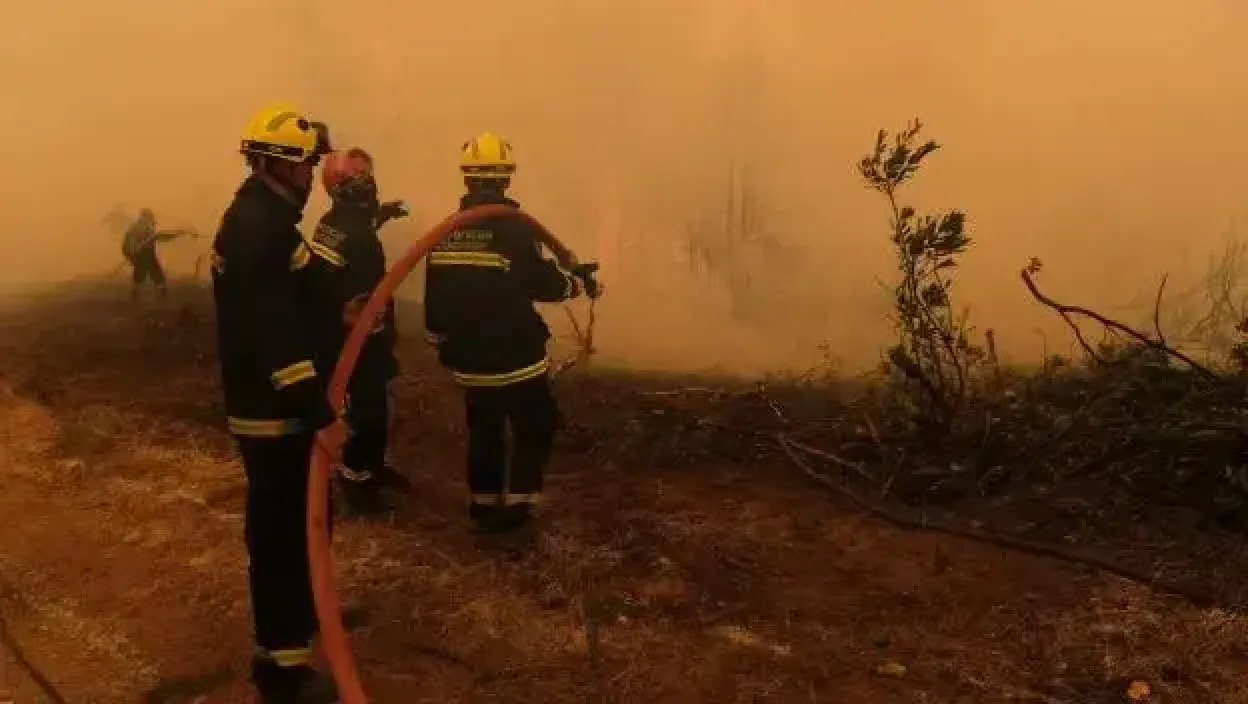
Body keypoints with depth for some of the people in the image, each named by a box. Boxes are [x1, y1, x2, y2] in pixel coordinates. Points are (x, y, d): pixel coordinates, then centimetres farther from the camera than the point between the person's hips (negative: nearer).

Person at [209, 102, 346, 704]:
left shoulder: (265, 218, 14)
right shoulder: (257, 227, -20)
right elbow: (272, 332, -30)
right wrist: (319, 413, -33)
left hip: (281, 405, 10)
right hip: (275, 411, -10)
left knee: (302, 518, 22)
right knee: (281, 530, -2)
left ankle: (304, 610, 39)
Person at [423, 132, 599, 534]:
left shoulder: (445, 232, 2)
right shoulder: (514, 228, -17)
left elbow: (434, 296, 8)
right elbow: (544, 285, -10)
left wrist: (441, 343, 21)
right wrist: (573, 281, 11)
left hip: (468, 359, 6)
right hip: (516, 357, -5)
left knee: (483, 431, 19)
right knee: (536, 429, 11)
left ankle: (484, 508, 26)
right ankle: (517, 506, 8)